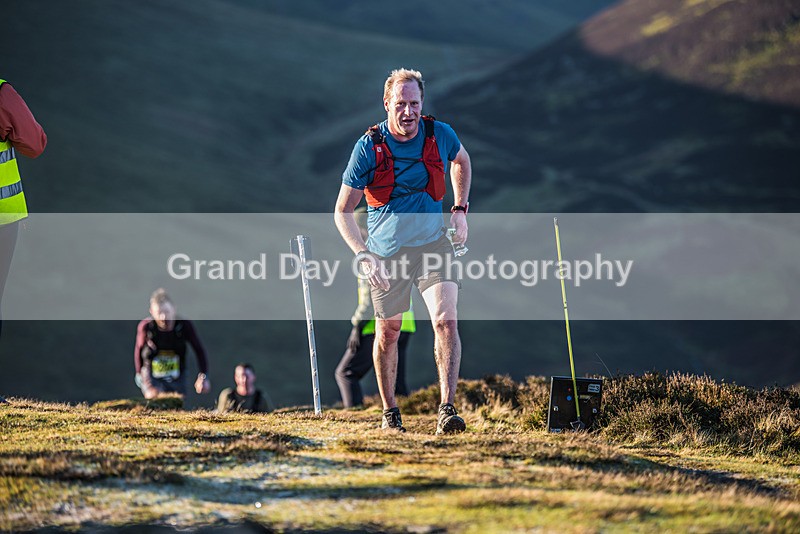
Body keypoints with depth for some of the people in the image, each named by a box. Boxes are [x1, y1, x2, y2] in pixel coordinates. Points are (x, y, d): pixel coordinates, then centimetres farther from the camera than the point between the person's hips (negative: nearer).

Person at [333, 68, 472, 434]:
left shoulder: (440, 135, -7)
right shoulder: (369, 146, -13)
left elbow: (461, 160, 20)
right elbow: (342, 212, -8)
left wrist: (460, 209, 11)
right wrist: (364, 256, -20)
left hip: (433, 243, 1)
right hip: (388, 252, -1)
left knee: (446, 321, -18)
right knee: (388, 333, 11)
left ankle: (447, 410, -19)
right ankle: (389, 411, 28)